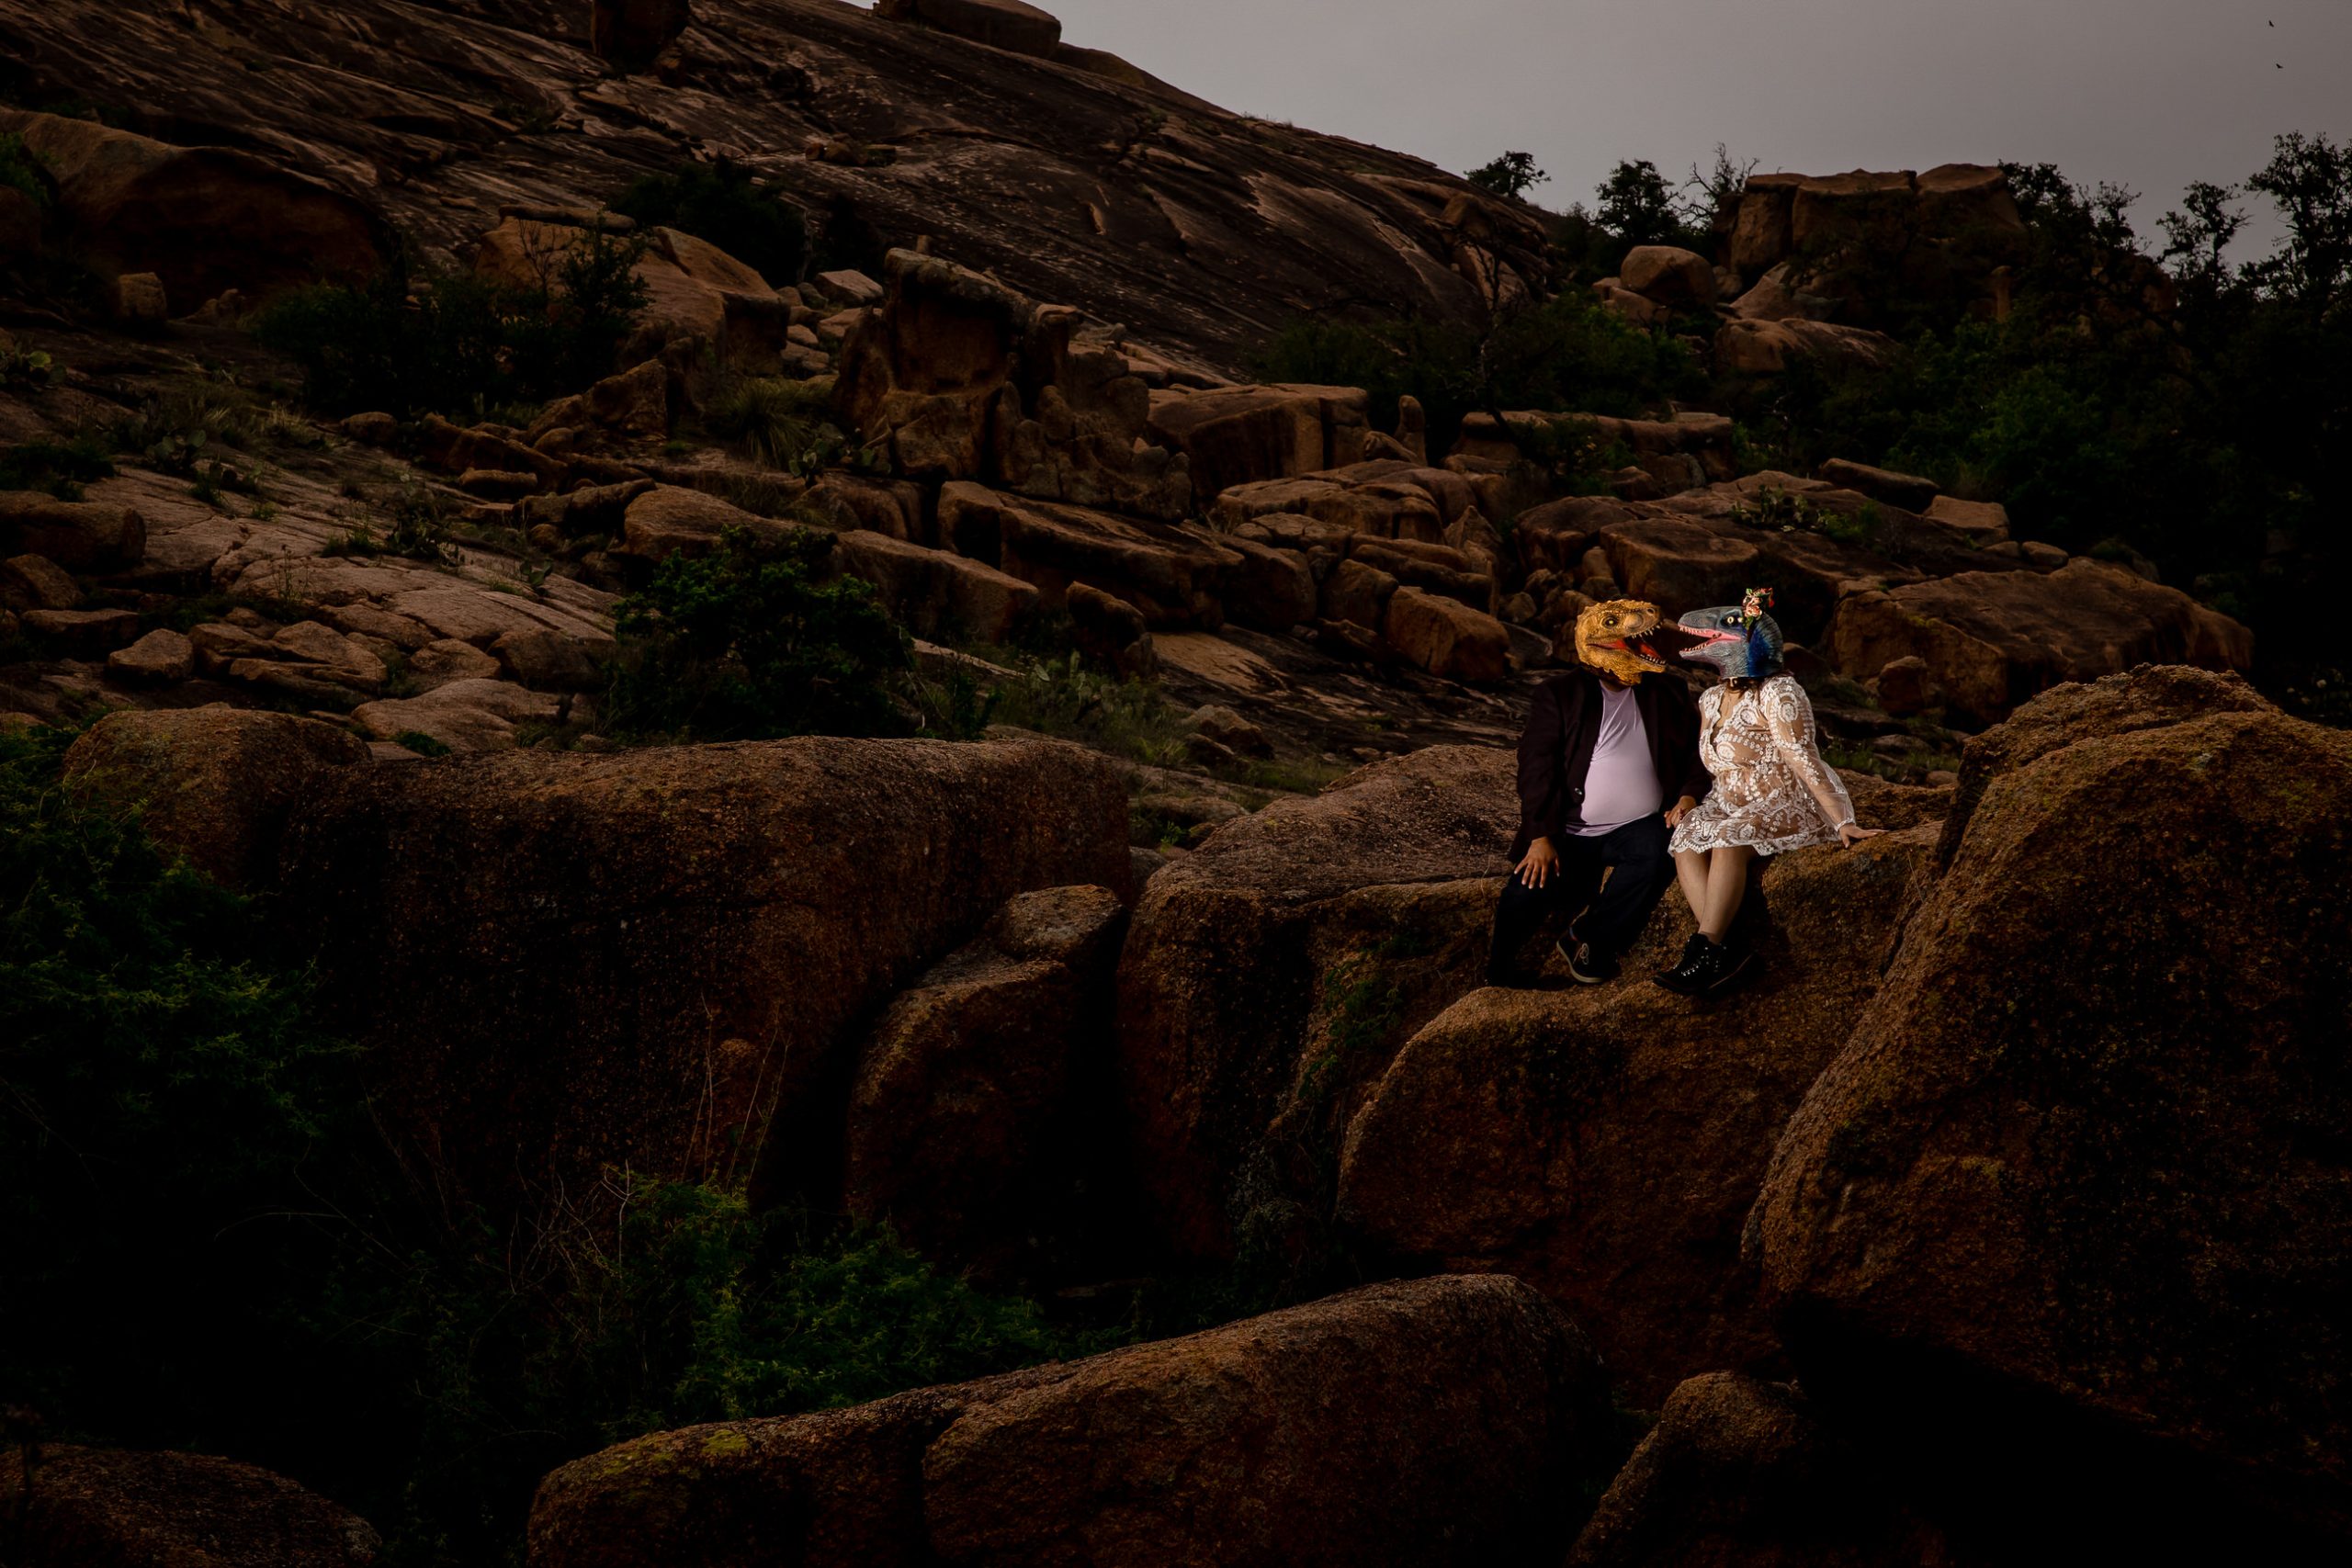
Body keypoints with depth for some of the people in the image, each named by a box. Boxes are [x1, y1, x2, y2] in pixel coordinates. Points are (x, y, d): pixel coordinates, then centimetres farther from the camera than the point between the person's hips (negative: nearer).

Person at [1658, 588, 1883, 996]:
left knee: (1728, 840, -35)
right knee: (1685, 842, -22)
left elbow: (1804, 761, -24)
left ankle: (1708, 948, -32)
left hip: (1793, 803, -7)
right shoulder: (1711, 699, 8)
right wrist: (1685, 803, 2)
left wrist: (1842, 823, -27)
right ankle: (1729, 939, -33)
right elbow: (1707, 763, 18)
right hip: (1732, 803, 8)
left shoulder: (1777, 694, -17)